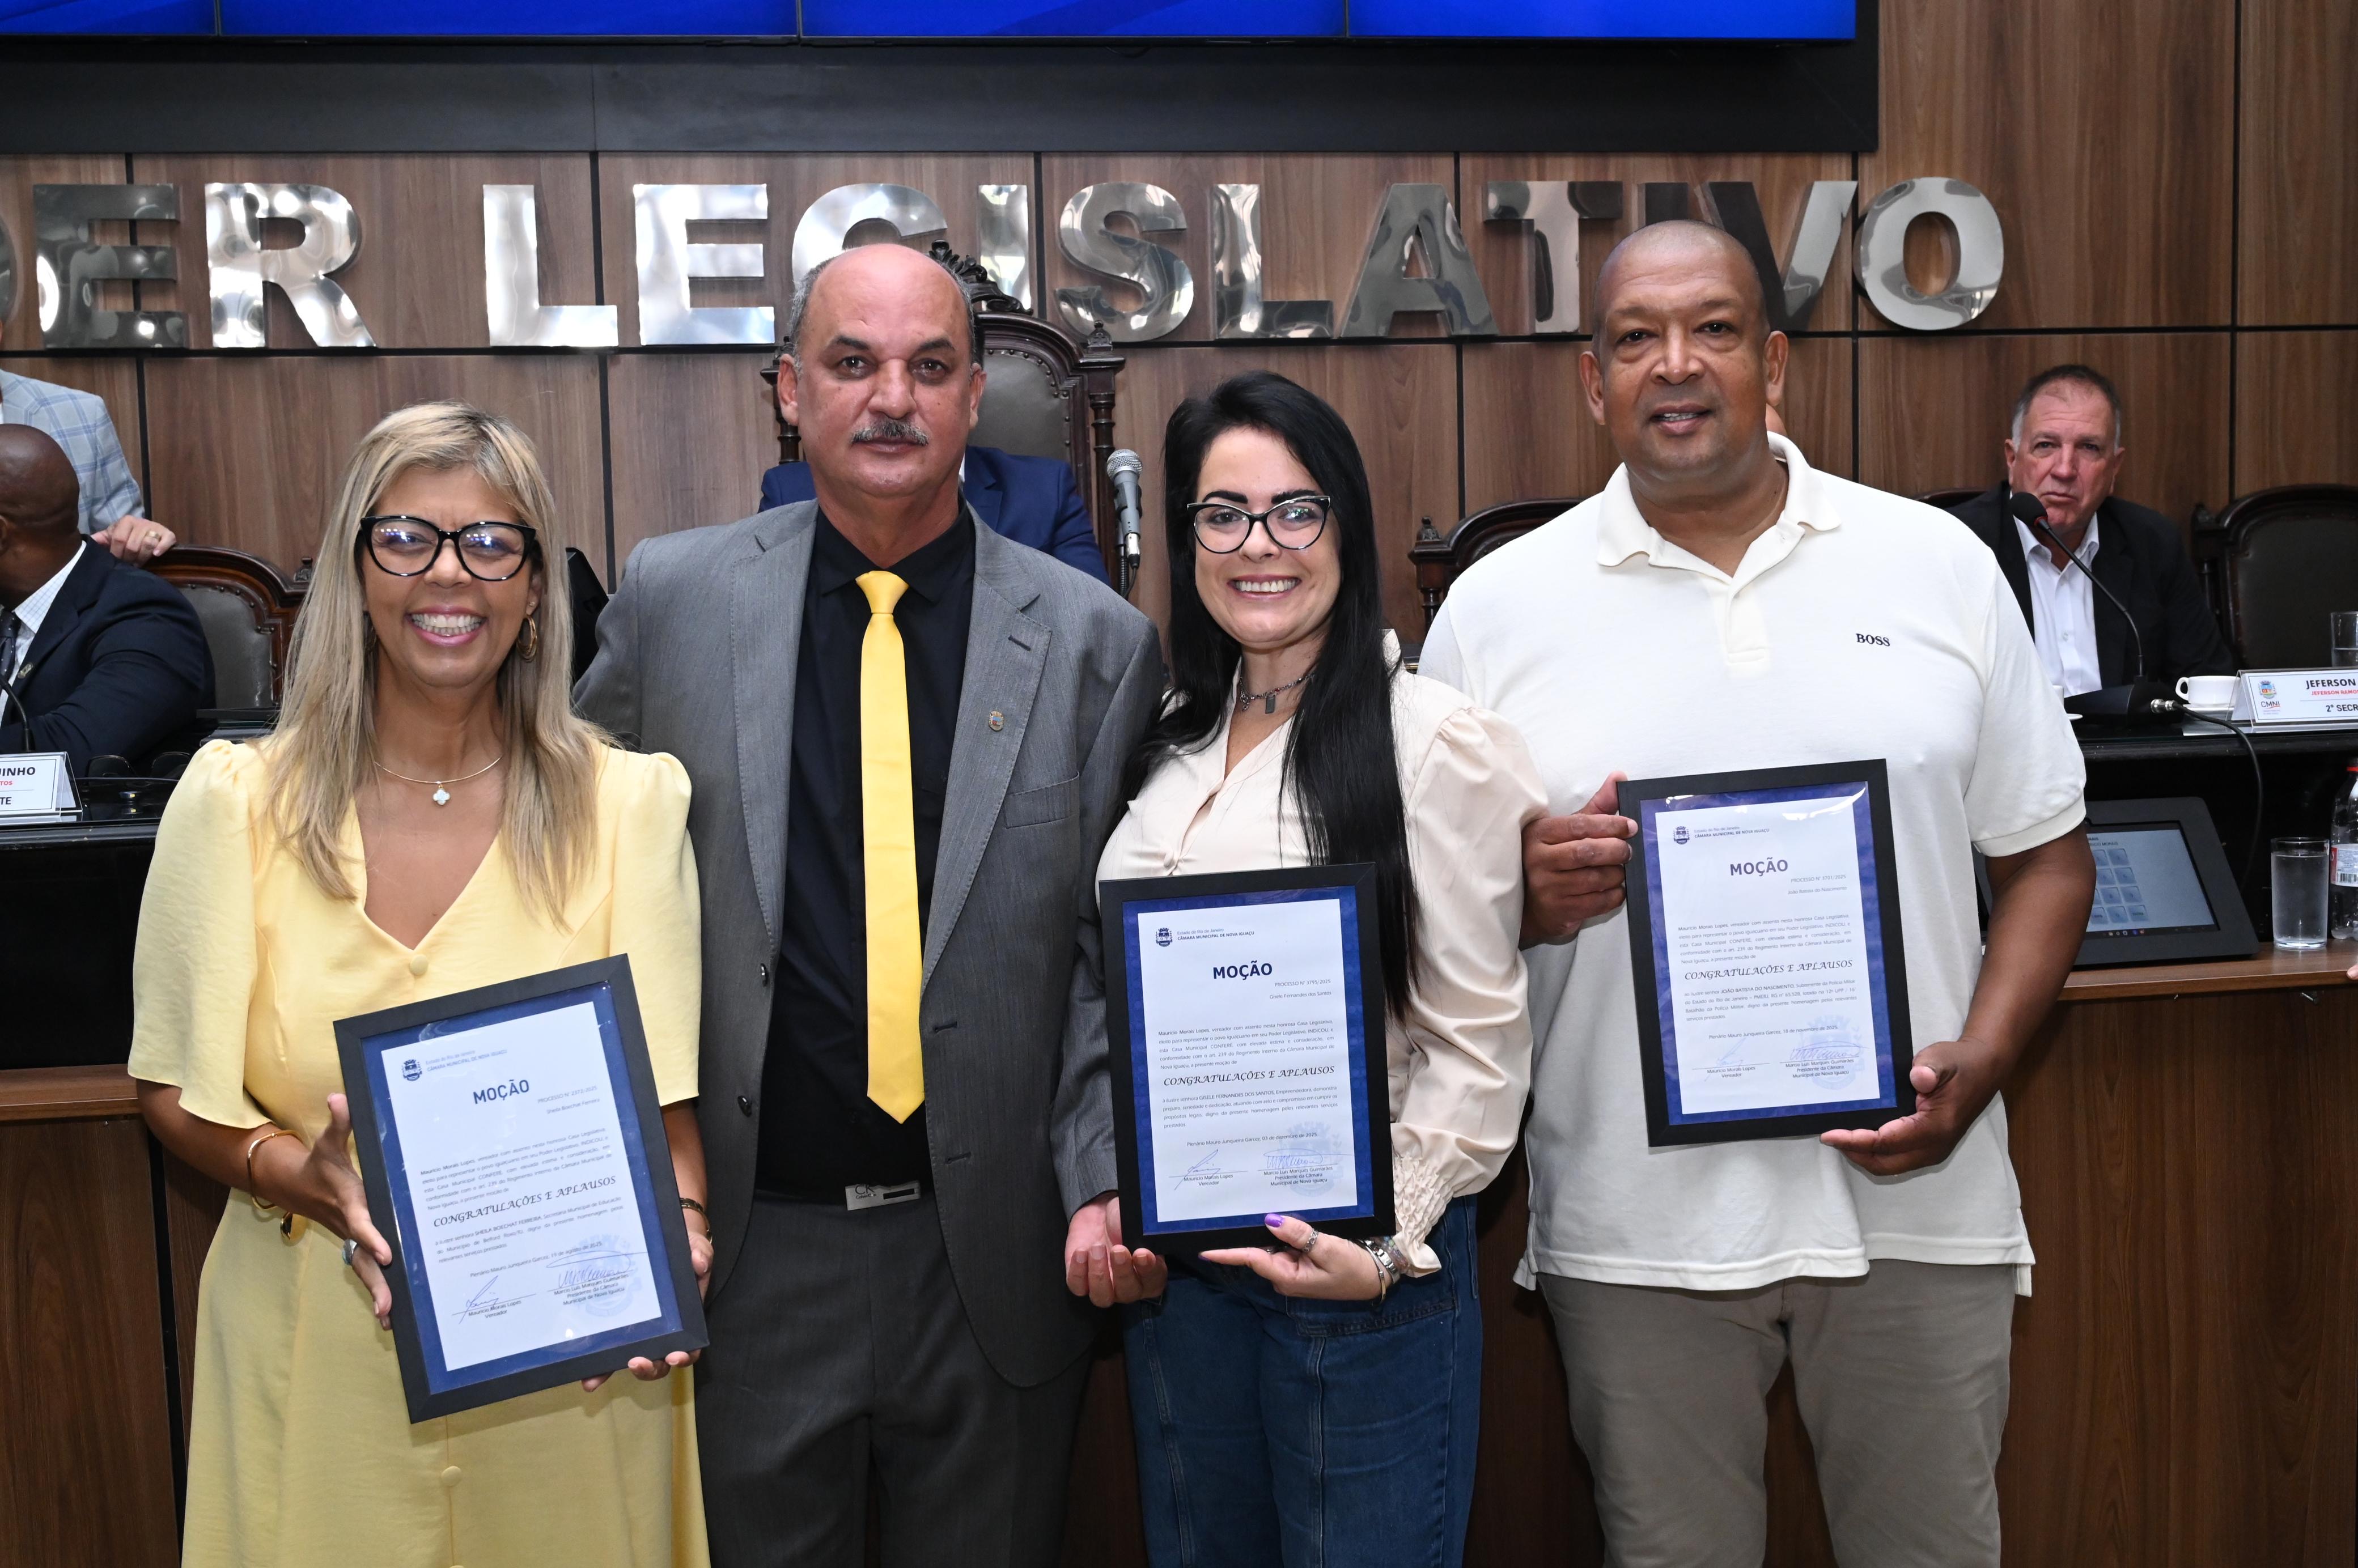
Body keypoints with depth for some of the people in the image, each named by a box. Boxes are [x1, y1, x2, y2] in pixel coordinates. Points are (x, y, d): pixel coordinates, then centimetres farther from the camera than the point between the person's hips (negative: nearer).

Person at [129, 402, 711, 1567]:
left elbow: (668, 1088, -6)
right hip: (318, 1340, 1)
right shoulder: (235, 804, -3)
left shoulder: (629, 803, -4)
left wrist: (676, 1223, -25)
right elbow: (176, 1092, 1)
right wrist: (301, 1177, -18)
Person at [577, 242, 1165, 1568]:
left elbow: (1119, 950, -1)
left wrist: (1108, 1186, -11)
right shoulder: (676, 598, -1)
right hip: (753, 1239, 1)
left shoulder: (1095, 638, -3)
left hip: (1000, 1252, 0)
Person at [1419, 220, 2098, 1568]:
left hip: (1915, 1197, 1)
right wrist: (1530, 894, -17)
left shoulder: (1939, 565, 4)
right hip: (1639, 1220, 0)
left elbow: (2048, 856, 7)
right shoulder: (1499, 606, 1)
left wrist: (1976, 1069, -8)